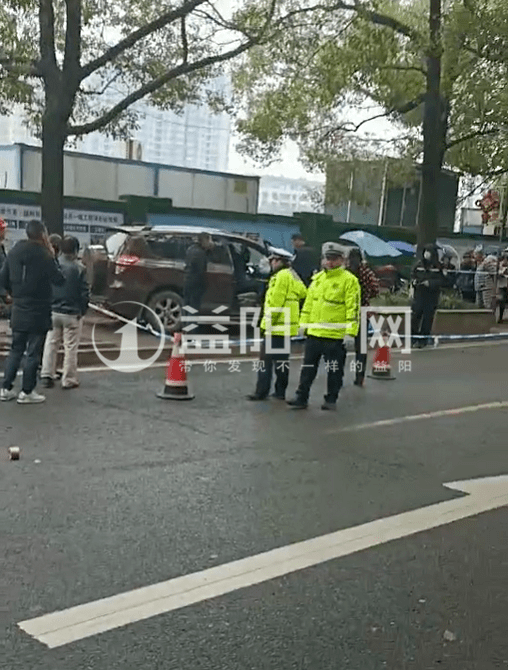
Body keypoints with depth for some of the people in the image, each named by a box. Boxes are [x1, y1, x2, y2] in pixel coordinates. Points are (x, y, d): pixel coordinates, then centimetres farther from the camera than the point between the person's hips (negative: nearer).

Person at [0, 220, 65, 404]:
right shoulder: (44, 255, -16)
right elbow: (59, 279, -11)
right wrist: (53, 256, -5)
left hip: (18, 311, 6)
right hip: (38, 312, -6)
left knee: (16, 350, 15)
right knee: (33, 352, 3)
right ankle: (27, 392, 7)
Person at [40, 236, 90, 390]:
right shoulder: (79, 269, -13)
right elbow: (85, 293, -10)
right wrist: (82, 311, 3)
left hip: (53, 312, 3)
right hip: (72, 314, -3)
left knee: (51, 344, 13)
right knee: (70, 347, 5)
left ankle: (47, 375, 14)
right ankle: (69, 380, 10)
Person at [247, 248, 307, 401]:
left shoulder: (281, 276, -14)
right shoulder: (292, 275, 15)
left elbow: (275, 303, -18)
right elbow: (303, 292, 19)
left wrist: (267, 323, -15)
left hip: (276, 326, -9)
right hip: (287, 327, 9)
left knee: (266, 360, -6)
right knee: (282, 360, 12)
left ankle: (261, 392, -5)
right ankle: (280, 392, 16)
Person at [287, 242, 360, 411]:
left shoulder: (349, 280, -7)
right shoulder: (317, 278, 13)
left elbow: (353, 307, -11)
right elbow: (308, 303, 20)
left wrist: (350, 331, -17)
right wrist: (304, 323, 16)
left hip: (335, 335, -6)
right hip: (314, 333, 6)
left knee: (334, 369, 5)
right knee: (308, 367, 9)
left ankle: (331, 400, 18)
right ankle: (301, 398, 17)